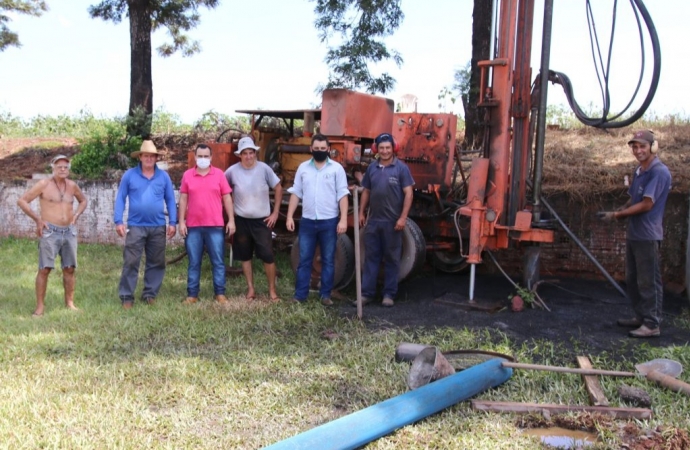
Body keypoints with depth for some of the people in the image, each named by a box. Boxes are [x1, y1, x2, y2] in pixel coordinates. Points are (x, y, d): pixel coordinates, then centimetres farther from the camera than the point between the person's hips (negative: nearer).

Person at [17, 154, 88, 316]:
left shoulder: (72, 185, 7)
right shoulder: (44, 184, -6)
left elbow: (83, 200, 26)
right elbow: (22, 201, -5)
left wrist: (76, 215, 10)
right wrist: (38, 219, -9)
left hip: (69, 232, 5)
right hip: (50, 232, -5)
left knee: (69, 269, 8)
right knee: (44, 269, -5)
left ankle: (69, 303, 17)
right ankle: (40, 306, 0)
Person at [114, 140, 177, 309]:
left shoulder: (163, 176, 5)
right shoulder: (129, 175, 1)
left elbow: (170, 200, 7)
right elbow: (120, 198, 2)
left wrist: (172, 222, 0)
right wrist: (119, 221, -6)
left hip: (158, 227, 2)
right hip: (135, 226, -2)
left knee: (156, 263, 8)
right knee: (131, 262, -3)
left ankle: (150, 294, 19)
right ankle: (126, 296, 5)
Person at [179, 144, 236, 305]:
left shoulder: (219, 174, 3)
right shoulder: (187, 175, 5)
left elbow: (227, 198, 4)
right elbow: (183, 199, 6)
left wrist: (231, 220, -1)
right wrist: (181, 222, 1)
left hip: (215, 226, -1)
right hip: (193, 226, 1)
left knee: (218, 261, 3)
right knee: (194, 262, 7)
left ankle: (220, 293, 11)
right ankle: (192, 294, 13)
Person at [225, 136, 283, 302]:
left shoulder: (264, 169, -10)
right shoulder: (232, 171, -7)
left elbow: (278, 189, -1)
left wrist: (275, 213, -3)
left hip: (262, 220, -1)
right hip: (241, 220, 2)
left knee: (268, 256, -2)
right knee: (245, 256, 9)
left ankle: (272, 290, 12)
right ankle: (251, 288, 22)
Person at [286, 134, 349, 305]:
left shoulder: (336, 168, -1)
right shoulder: (303, 167, 6)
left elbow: (342, 195, -4)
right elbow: (296, 193, 7)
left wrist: (343, 219, -11)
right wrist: (289, 216, 1)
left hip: (329, 221, -2)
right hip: (307, 221, 2)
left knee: (328, 260, 6)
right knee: (304, 259, 5)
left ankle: (325, 294, 14)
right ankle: (300, 294, 11)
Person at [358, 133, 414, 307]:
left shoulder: (401, 168, -5)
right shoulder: (372, 168, 9)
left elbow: (408, 194, -8)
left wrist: (403, 217, -15)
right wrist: (361, 213, 9)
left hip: (392, 221, -4)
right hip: (373, 220, 4)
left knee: (391, 258, 5)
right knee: (371, 257, 7)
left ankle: (389, 294, 13)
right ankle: (367, 292, 13)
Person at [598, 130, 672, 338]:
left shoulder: (659, 172, -15)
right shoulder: (638, 172, 14)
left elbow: (646, 204, -19)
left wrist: (617, 215, -13)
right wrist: (618, 211, 2)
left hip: (648, 236, -10)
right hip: (633, 233, 10)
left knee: (648, 281, -4)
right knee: (632, 279, 16)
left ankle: (652, 324, 3)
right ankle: (641, 316, 28)